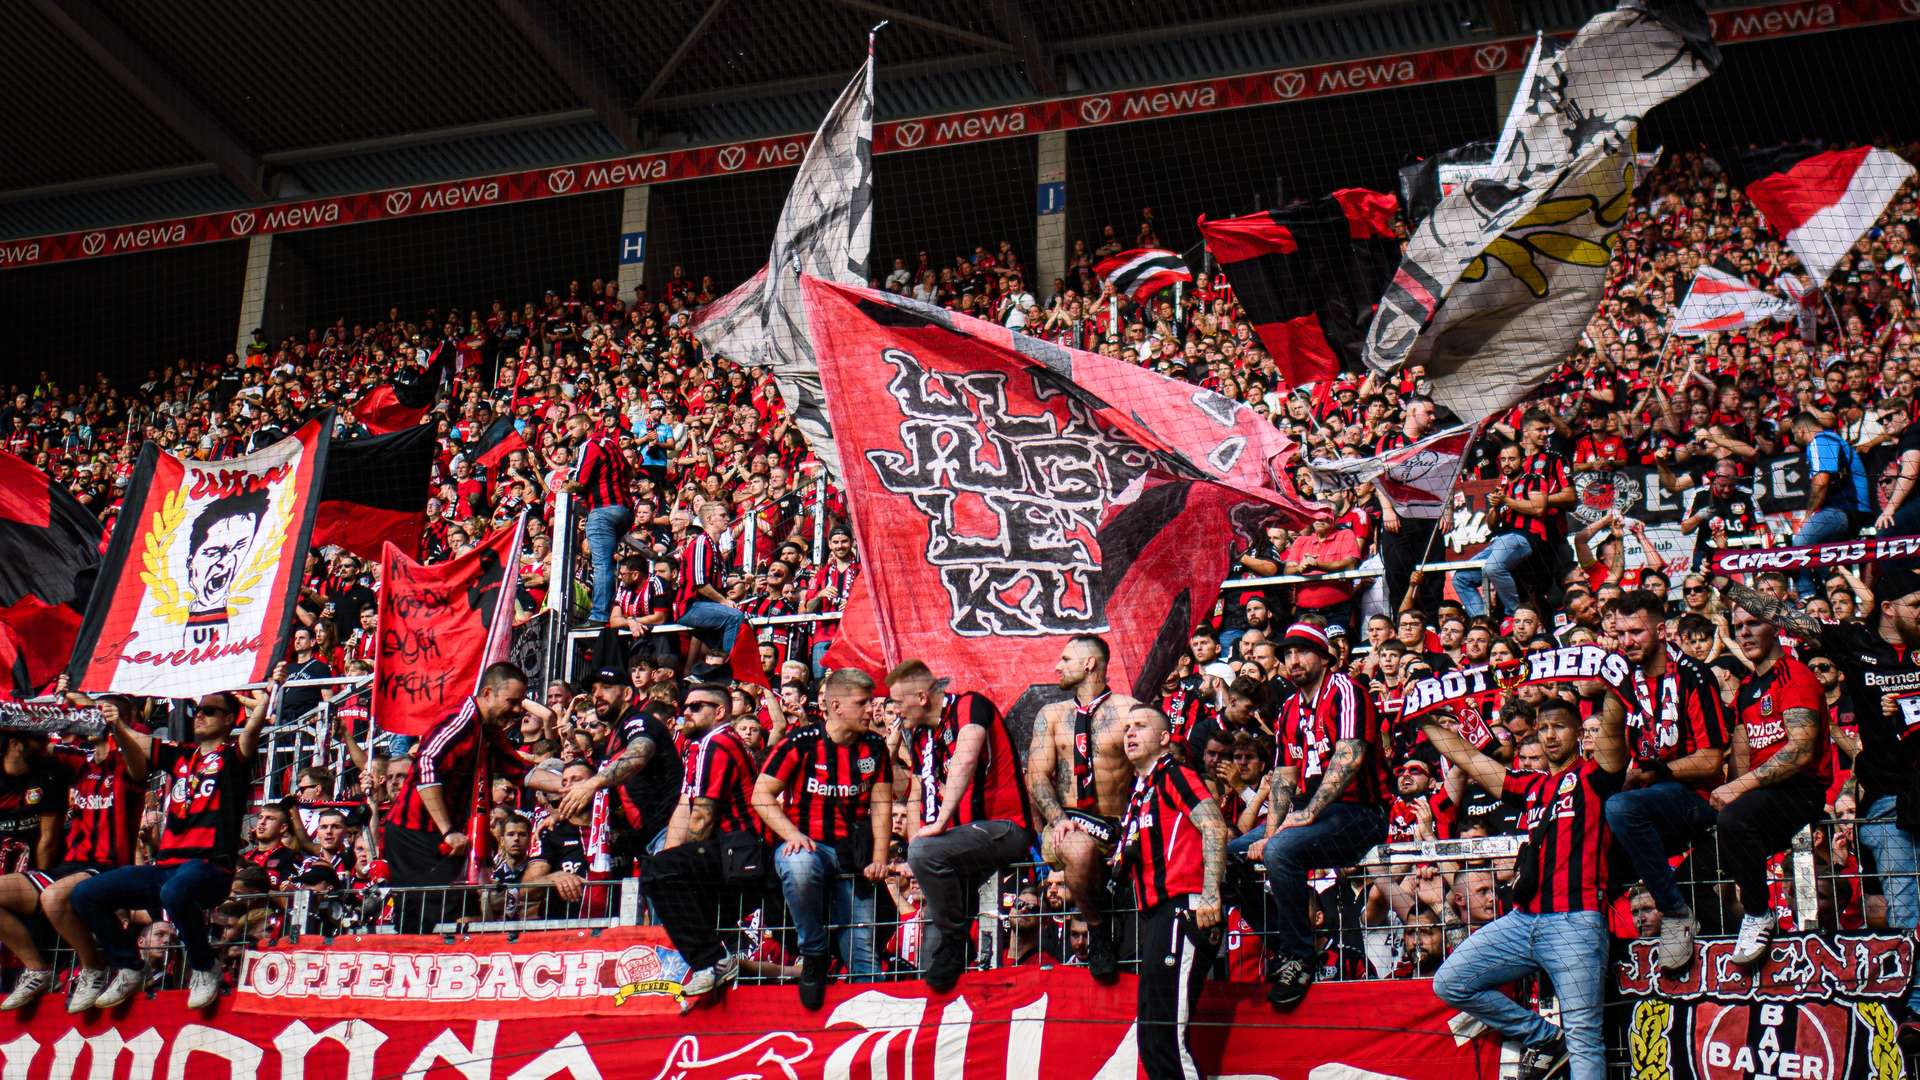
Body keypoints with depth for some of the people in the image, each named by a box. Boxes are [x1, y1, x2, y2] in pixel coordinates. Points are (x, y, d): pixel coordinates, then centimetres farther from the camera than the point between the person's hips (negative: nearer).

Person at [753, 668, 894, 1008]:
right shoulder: (800, 743, -8)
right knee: (800, 867, -38)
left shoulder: (875, 747, 5)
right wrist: (792, 834, -20)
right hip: (806, 845, -3)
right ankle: (813, 955, -19)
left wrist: (879, 859, -6)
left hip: (853, 853, 3)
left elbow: (881, 805, 6)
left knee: (862, 947, -3)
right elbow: (761, 795, -6)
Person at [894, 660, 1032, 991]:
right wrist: (914, 847, 6)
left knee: (926, 852, -30)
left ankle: (954, 942, -14)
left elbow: (965, 759, -26)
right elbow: (916, 799, 21)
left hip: (1003, 827, -9)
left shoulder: (970, 706, -9)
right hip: (961, 834, 9)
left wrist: (941, 822, -29)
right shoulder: (919, 735, 17)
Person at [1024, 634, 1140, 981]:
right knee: (1078, 849, -34)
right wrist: (1059, 818, -14)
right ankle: (1096, 927, -12)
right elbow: (1037, 776, 5)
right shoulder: (1051, 715, 15)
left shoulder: (1128, 710, 4)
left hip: (1118, 825, 0)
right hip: (1067, 825, 0)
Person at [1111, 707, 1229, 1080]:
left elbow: (1214, 826, -16)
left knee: (1167, 1033, -14)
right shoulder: (1138, 792, 23)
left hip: (1182, 910, -10)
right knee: (1150, 1037, 10)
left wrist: (1210, 893, -24)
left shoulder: (1174, 775, -2)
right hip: (1155, 916, 10)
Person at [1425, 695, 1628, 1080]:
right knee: (1450, 982, -1)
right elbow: (1468, 758, 27)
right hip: (1522, 919, 6)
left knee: (1584, 1037, -10)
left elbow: (1612, 723, -10)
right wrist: (1427, 721, 27)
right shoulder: (1530, 786, 23)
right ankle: (1543, 1038, 10)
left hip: (1575, 921, -6)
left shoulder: (1594, 775, 7)